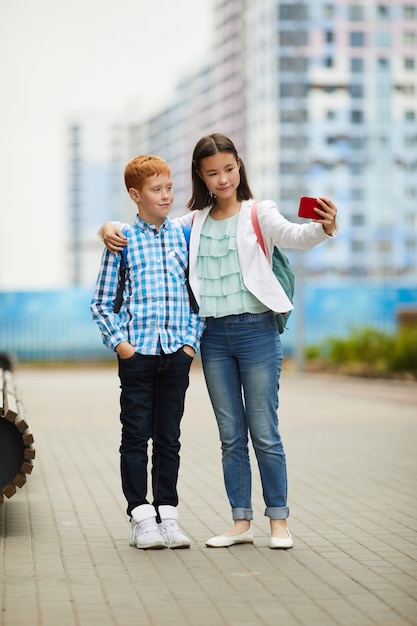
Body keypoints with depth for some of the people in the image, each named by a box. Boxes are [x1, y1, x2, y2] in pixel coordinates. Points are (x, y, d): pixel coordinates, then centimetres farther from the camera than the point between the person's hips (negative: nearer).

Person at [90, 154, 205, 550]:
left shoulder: (184, 237, 8)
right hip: (136, 353, -2)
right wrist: (119, 342, -7)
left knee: (169, 438, 8)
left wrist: (191, 341, 2)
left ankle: (167, 514, 15)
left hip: (176, 353, 2)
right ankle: (141, 518, 7)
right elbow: (101, 302, 3)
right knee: (136, 436, 1)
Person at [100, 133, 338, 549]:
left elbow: (292, 237, -19)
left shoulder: (258, 213, -1)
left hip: (256, 329, -4)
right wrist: (111, 228, -2)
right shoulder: (194, 223, 12)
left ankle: (279, 521, 7)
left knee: (264, 433, -2)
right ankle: (241, 522, 15)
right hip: (214, 335, 4)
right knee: (231, 436, 9)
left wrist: (323, 228, -40)